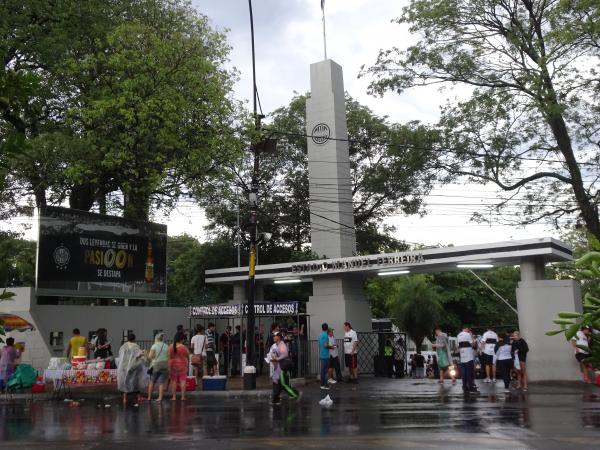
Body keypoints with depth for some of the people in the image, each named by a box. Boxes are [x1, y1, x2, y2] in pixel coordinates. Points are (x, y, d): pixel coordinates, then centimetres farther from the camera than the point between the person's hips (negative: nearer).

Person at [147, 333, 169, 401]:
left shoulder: (154, 346, -5)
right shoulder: (166, 346, 7)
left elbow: (150, 356, -12)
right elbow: (169, 357, 6)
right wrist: (168, 367, 14)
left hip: (155, 365, -3)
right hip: (164, 365, 3)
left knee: (152, 381, 10)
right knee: (161, 382, 3)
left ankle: (149, 397, 14)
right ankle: (160, 397, -1)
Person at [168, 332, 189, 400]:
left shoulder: (170, 347, -3)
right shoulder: (184, 347, -10)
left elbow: (169, 357, -1)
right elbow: (188, 357, 0)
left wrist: (169, 367, 5)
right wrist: (188, 362, 21)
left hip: (173, 364, 2)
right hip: (182, 364, -2)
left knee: (174, 381, 7)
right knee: (182, 380, 2)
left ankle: (174, 397, 7)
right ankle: (183, 396, -1)